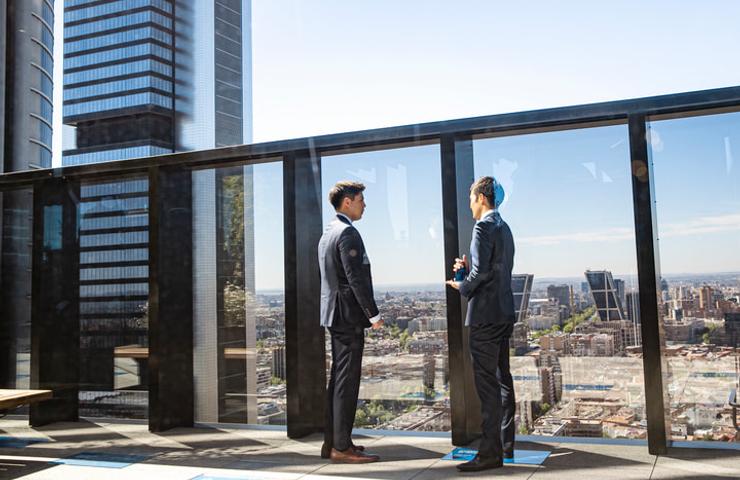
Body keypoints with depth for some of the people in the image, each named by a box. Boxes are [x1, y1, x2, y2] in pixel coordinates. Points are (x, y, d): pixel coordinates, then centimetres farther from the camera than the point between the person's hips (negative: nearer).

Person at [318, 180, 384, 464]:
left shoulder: (328, 233, 16)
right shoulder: (348, 233, -13)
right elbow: (356, 278, -20)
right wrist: (374, 315, -15)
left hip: (335, 314, 10)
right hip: (349, 315, -10)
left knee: (338, 379, 13)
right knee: (347, 381, -6)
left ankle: (332, 442, 19)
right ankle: (342, 447, -2)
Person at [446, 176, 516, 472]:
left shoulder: (484, 227, -13)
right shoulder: (504, 228, 17)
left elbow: (482, 272, -20)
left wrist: (462, 287, -3)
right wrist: (468, 268, 10)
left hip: (485, 314, -10)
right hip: (504, 314, 10)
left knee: (487, 383, -8)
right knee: (502, 379, 14)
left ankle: (491, 453, -4)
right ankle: (506, 445, 23)